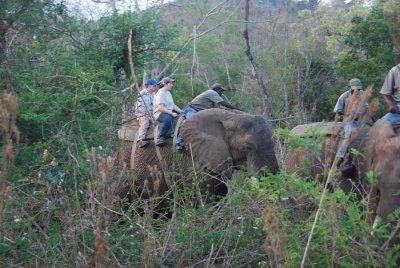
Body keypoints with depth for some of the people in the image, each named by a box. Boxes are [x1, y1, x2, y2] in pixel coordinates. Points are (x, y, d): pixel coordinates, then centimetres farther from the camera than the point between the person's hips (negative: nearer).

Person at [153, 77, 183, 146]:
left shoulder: (168, 93, 16)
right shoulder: (160, 94, -15)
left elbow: (173, 105, 14)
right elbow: (160, 108, -23)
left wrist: (180, 111, -1)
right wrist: (172, 113, -25)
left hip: (169, 112, 10)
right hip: (160, 114, -10)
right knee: (168, 119, -40)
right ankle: (160, 138, -34)